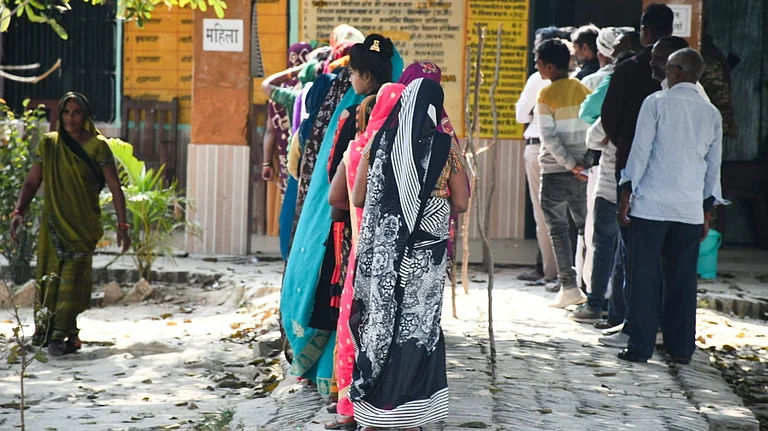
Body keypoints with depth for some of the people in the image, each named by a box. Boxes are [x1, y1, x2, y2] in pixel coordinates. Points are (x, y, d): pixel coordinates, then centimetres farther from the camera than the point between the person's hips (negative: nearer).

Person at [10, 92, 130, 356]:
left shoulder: (97, 147, -2)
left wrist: (122, 226, -10)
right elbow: (32, 182, 9)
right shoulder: (49, 144, 7)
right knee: (48, 275, 3)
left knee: (72, 277, -11)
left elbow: (115, 189, -3)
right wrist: (19, 211, -6)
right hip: (53, 223, 3)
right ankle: (44, 330, 11)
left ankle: (59, 335, -11)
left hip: (82, 225, -3)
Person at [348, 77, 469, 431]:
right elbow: (460, 203, -1)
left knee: (379, 323, 10)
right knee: (418, 325, 7)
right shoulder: (446, 146, -5)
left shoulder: (379, 142, 0)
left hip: (381, 249, 2)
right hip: (426, 251, -2)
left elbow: (358, 198, 4)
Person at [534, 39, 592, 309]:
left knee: (558, 229, 2)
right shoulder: (584, 90, 7)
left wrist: (570, 164, -13)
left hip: (555, 171, -5)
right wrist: (581, 162, 4)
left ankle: (569, 287, -2)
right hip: (583, 170, 5)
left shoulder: (547, 95, -10)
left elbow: (549, 137, -15)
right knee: (586, 226, 13)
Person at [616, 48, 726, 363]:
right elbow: (714, 167, 14)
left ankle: (640, 347, 2)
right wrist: (706, 211, 21)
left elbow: (640, 151, -6)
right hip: (690, 209, 4)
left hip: (651, 205, -4)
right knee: (683, 279, 9)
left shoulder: (657, 103, -3)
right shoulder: (711, 113, 10)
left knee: (644, 277, 1)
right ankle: (681, 348, 12)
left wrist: (626, 196, 0)